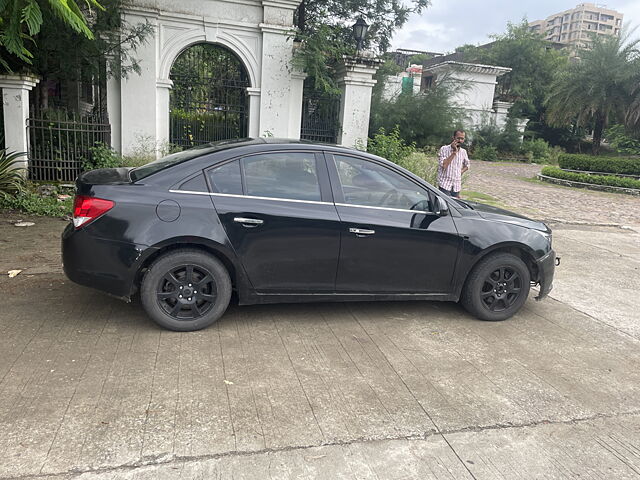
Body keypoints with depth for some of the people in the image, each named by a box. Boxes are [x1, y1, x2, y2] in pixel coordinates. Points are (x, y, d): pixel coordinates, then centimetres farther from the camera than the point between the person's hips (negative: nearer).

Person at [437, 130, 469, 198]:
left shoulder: (463, 152, 9)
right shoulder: (444, 149, -6)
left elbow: (466, 165, 25)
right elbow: (443, 165, -19)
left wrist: (460, 172, 6)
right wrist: (454, 152, -18)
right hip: (445, 185, -5)